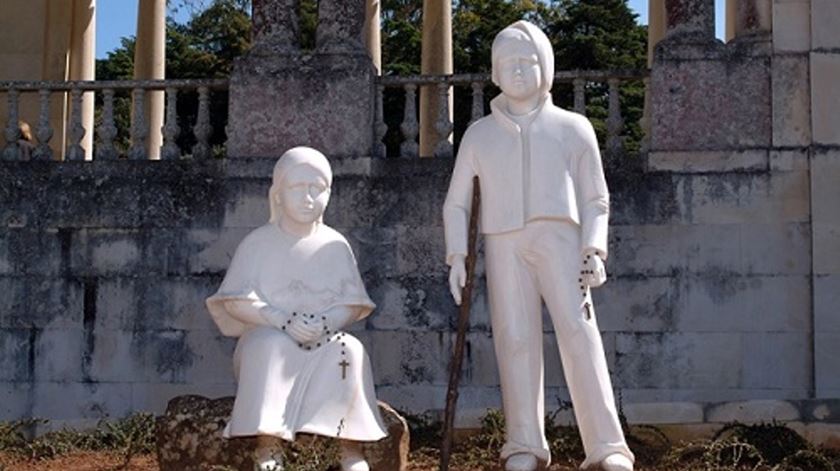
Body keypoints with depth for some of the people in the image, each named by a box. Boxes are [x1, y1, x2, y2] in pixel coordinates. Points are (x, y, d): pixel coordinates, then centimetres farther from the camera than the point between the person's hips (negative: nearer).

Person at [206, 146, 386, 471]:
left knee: (349, 349, -31)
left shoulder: (335, 246, 9)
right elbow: (236, 301, -5)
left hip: (323, 344, 2)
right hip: (268, 339, -1)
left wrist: (326, 323, -20)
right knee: (271, 344, -36)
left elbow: (353, 305, 4)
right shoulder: (258, 243, 3)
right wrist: (282, 320, -22)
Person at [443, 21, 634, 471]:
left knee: (579, 331, -13)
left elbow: (596, 199, 10)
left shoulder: (572, 128, 11)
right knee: (515, 339, -6)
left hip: (558, 238, -1)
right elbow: (456, 202, 17)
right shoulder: (480, 134, 15)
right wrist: (456, 256, 4)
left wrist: (593, 249, -4)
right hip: (503, 244, 2)